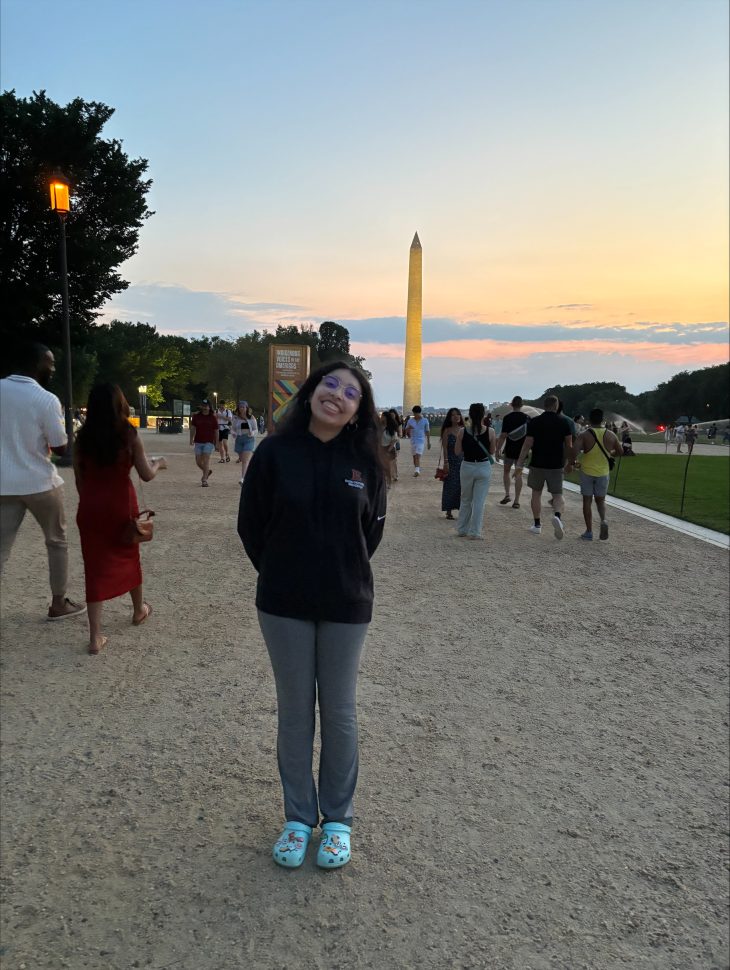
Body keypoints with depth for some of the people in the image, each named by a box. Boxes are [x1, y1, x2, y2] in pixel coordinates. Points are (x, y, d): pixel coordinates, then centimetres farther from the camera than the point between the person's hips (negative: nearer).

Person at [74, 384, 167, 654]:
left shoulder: (83, 437, 0)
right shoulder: (129, 435, -8)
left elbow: (79, 478, 4)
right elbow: (146, 475, -6)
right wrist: (158, 463, 14)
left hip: (90, 505, 1)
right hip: (121, 503, -1)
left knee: (95, 566, 4)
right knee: (128, 556, 21)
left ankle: (95, 636, 0)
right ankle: (139, 609, 42)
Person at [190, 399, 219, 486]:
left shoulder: (213, 418, 3)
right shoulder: (196, 416, 6)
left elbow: (216, 431, 6)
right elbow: (193, 428, 4)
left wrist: (217, 443, 4)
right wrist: (191, 439, -10)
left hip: (209, 442, -3)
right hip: (198, 442, 3)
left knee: (206, 459, -14)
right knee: (198, 461, 4)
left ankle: (204, 480, -14)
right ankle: (207, 472, 33)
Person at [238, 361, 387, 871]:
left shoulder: (366, 460, -6)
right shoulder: (275, 452, -8)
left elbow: (372, 528, 6)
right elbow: (251, 524, 1)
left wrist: (346, 574, 10)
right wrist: (279, 575, 7)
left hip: (346, 604, 0)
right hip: (284, 604, 0)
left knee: (339, 712, 12)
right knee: (294, 711, 12)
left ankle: (338, 818, 31)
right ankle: (298, 816, 31)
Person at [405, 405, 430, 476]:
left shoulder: (425, 421, 1)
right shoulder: (410, 421, 5)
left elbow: (427, 431, 7)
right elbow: (406, 431, 9)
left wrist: (428, 442, 6)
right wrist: (408, 429, -16)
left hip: (421, 440, -4)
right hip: (413, 441, 4)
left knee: (418, 456, -18)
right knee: (414, 456, 9)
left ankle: (417, 471, -28)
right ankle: (417, 470, 21)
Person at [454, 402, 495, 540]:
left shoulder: (463, 431, -8)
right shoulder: (490, 432, -9)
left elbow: (457, 451, -2)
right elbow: (492, 451, 0)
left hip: (467, 467, 1)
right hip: (484, 467, -1)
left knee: (466, 500, 17)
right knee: (479, 501, 5)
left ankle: (462, 530, 23)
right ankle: (474, 532, 7)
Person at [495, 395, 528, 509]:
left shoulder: (507, 417, -9)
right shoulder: (527, 418, 0)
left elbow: (503, 436, -12)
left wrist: (498, 449, -6)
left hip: (509, 449, -2)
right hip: (522, 450, 2)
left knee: (506, 471, 18)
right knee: (518, 474, 5)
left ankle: (507, 495, 9)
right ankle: (516, 501, 3)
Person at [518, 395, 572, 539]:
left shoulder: (534, 422, -6)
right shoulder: (563, 422, -1)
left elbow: (527, 445, -8)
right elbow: (569, 445, 1)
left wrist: (520, 463, -2)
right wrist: (565, 461, 15)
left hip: (537, 464, 0)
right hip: (556, 465, 1)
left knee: (536, 493, 15)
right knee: (557, 495, 9)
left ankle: (537, 525, 18)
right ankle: (557, 516, -20)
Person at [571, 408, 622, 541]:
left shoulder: (584, 434, -12)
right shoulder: (610, 435, -3)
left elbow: (574, 450, -25)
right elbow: (620, 452, 8)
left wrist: (572, 461, -5)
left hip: (587, 472, -2)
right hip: (603, 473, 2)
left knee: (587, 501, 8)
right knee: (600, 500, 17)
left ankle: (589, 531, 9)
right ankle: (603, 520, -10)